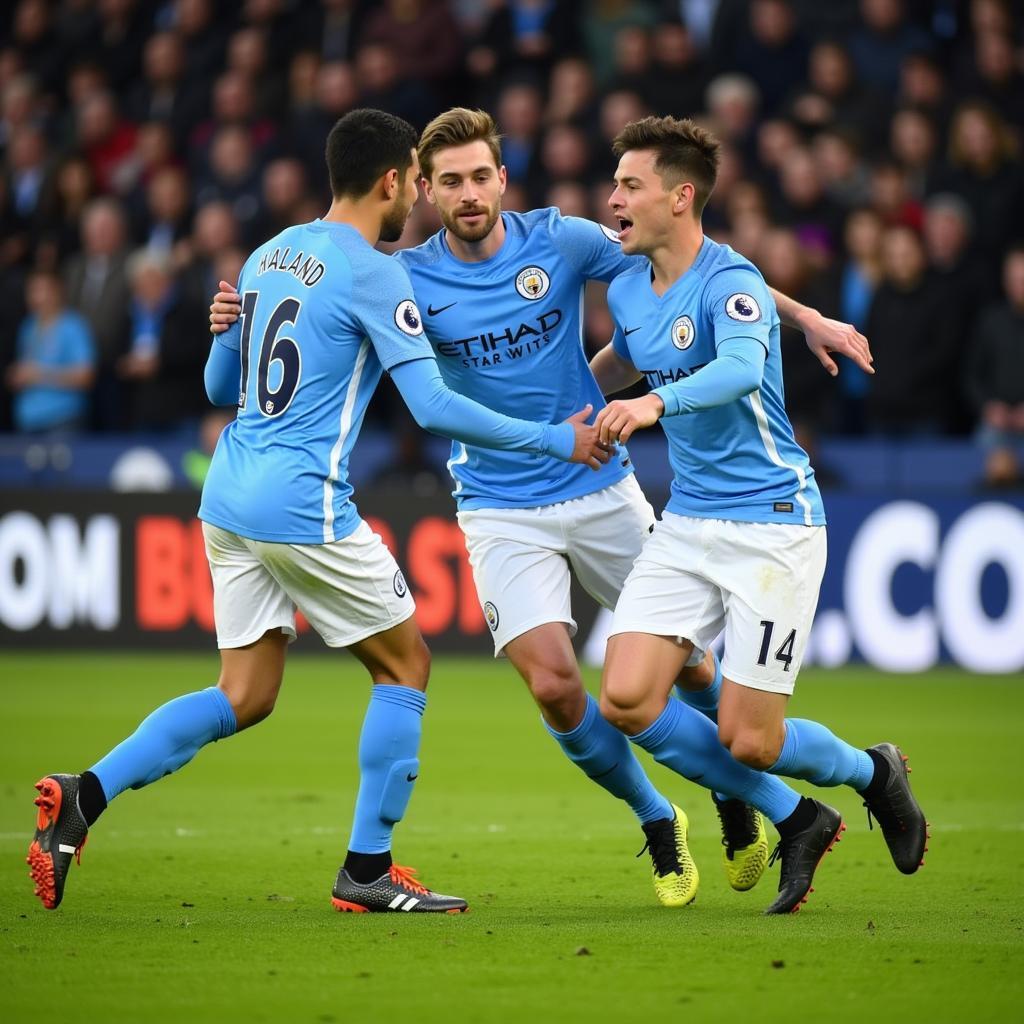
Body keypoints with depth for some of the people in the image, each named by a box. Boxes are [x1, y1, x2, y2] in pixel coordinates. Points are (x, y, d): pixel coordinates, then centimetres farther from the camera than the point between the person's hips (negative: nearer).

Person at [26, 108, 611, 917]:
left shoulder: (267, 257, 14)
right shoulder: (373, 274, -10)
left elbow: (219, 386, 22)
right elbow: (435, 408, -15)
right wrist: (556, 441, -6)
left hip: (227, 500, 8)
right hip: (304, 509, -8)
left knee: (245, 697, 11)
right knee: (406, 665, 9)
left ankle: (83, 796, -4)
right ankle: (368, 869, 8)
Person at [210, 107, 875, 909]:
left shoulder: (561, 241, -7)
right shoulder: (409, 279, -8)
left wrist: (807, 316, 1)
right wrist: (242, 316, -22)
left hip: (601, 489, 1)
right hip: (502, 509, -1)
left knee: (686, 663, 4)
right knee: (554, 685, -16)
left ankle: (737, 792, 37)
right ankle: (657, 824, 10)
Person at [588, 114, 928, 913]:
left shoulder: (729, 282, -17)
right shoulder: (627, 289, 7)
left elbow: (740, 368, -39)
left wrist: (655, 403, -54)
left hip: (772, 524, -7)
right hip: (687, 524, 7)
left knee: (749, 741, -9)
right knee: (627, 699, -11)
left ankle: (874, 773, 27)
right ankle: (797, 822, 8)